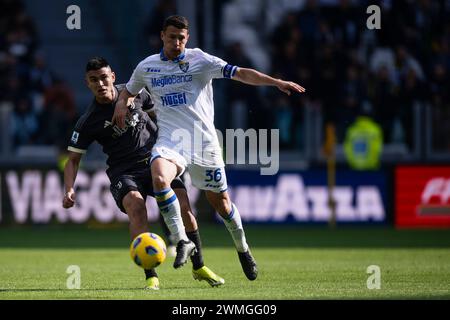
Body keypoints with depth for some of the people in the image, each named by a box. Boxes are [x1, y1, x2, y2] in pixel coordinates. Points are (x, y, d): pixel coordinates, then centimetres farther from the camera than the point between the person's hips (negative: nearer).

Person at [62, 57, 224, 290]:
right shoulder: (88, 122, -6)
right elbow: (73, 159, -1)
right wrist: (69, 190, -16)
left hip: (154, 161, 2)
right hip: (123, 172, -2)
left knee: (184, 205, -13)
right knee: (135, 204, -32)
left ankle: (199, 268, 9)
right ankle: (151, 276, -31)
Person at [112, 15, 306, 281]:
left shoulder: (200, 60, -1)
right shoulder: (146, 67, 8)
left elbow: (240, 73, -7)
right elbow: (129, 91, 28)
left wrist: (277, 82, -18)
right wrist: (123, 103, 4)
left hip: (204, 140, -1)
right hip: (170, 140, 1)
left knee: (220, 202, 4)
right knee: (159, 178, -30)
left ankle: (243, 249, 30)